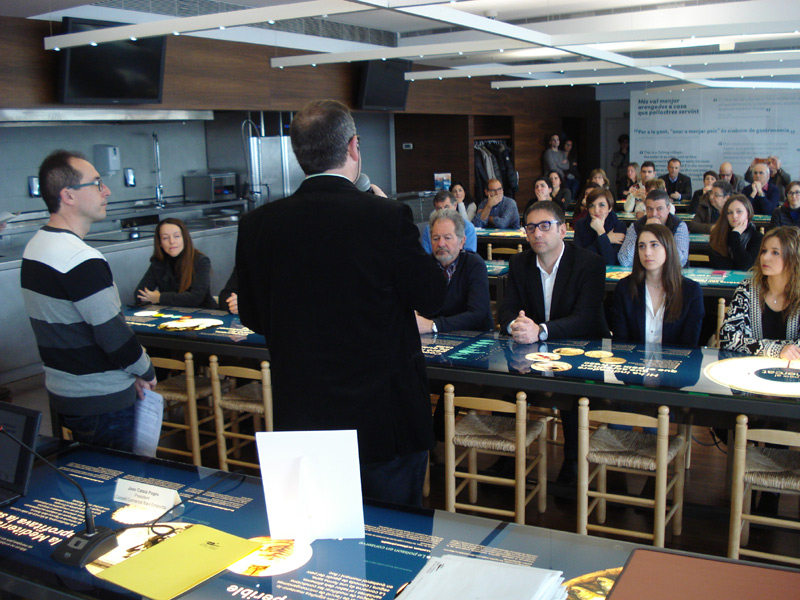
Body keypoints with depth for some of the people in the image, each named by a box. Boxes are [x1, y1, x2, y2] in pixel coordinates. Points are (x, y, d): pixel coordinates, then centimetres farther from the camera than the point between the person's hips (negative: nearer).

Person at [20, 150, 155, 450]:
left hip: (61, 390, 9)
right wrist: (146, 372, -4)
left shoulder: (34, 248, 7)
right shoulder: (83, 261, -24)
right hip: (101, 401, -9)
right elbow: (114, 335, -24)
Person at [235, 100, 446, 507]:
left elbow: (252, 318, 3)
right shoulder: (388, 217, -17)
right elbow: (432, 298, -5)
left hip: (301, 422, 4)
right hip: (385, 420, -3)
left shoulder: (258, 225, -6)